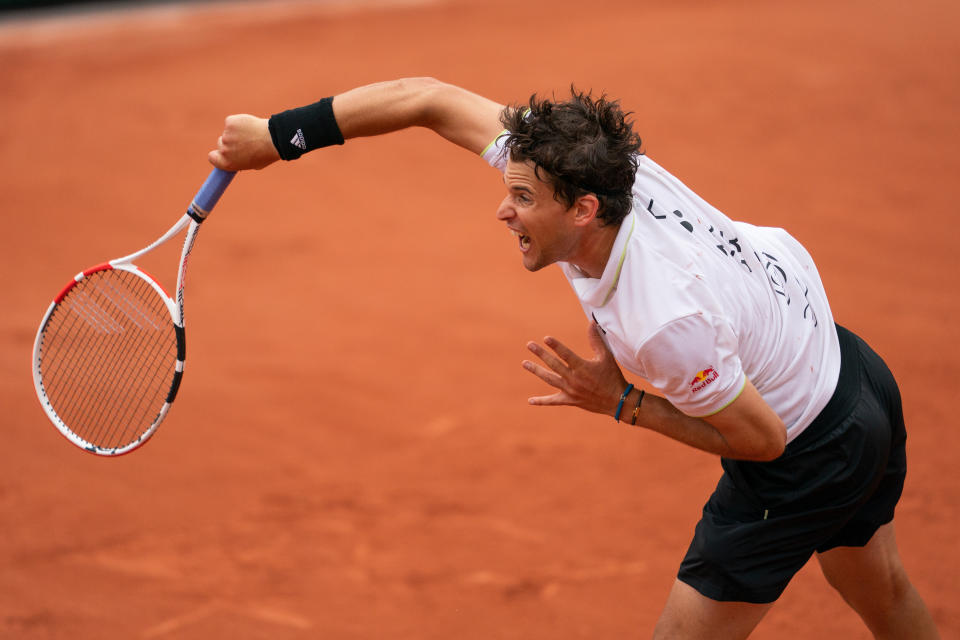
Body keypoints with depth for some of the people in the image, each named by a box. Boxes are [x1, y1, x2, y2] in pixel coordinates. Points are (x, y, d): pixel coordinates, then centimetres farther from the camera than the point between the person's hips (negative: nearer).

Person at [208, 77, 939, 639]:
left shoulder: (666, 323, -39)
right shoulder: (584, 166, -20)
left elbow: (763, 439, -23)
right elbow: (430, 98, -13)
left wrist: (620, 402, -20)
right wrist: (278, 135, -13)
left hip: (803, 460, -8)